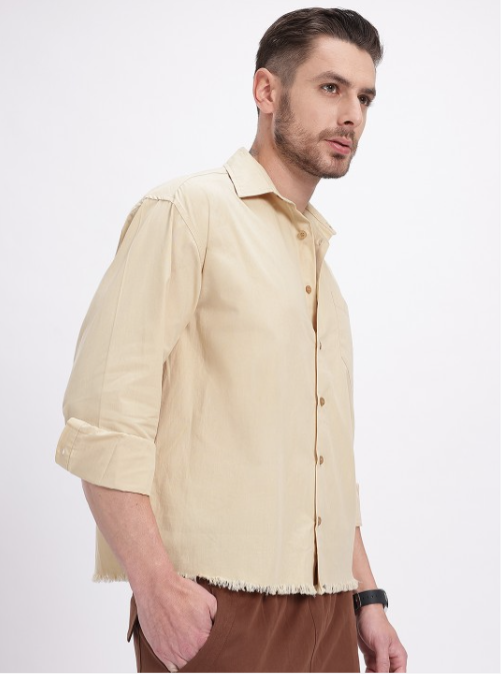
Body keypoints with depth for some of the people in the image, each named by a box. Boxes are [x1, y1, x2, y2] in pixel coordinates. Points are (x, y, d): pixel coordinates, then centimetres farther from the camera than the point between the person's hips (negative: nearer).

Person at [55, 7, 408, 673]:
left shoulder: (318, 262, 19)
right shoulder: (185, 212, -4)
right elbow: (103, 418, -14)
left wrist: (367, 598, 17)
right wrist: (156, 585, -21)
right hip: (215, 607, -7)